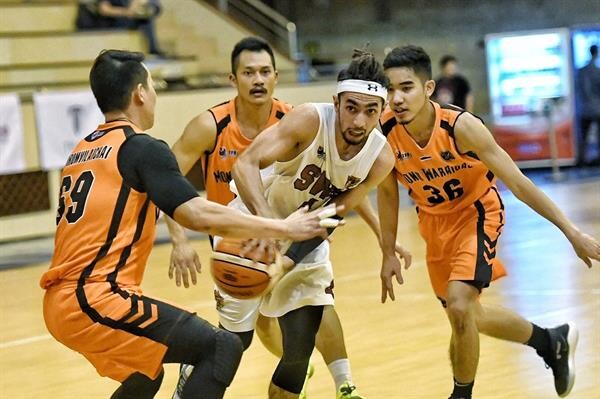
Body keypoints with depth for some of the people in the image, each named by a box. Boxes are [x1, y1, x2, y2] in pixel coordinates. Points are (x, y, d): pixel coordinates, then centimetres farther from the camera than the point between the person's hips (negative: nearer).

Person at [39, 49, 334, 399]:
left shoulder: (82, 151, 18)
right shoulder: (142, 147, -7)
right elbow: (198, 215, -17)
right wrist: (283, 228, -10)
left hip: (62, 302, 9)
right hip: (96, 300, -9)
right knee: (222, 348, -10)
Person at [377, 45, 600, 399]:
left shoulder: (461, 127, -31)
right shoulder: (384, 131, -22)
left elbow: (518, 183, -24)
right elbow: (387, 191, -3)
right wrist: (389, 254, 1)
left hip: (476, 211, -5)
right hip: (434, 220, 5)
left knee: (459, 305, -26)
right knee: (466, 319, 17)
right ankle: (552, 341, 41)